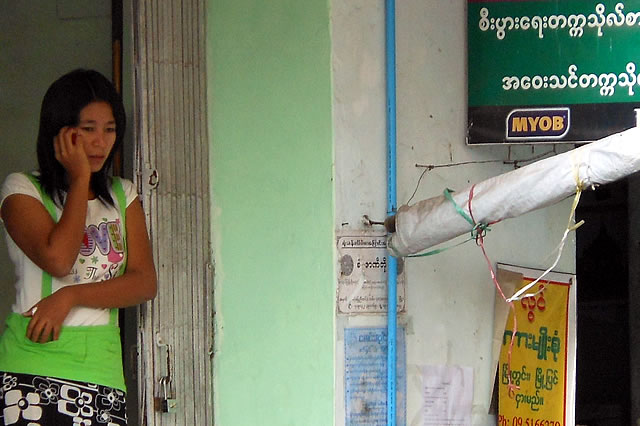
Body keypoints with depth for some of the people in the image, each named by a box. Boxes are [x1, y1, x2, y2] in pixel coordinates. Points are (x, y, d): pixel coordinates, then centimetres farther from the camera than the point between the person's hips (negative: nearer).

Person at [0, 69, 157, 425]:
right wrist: (80, 177, -3)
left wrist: (71, 296, -10)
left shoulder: (123, 195, 17)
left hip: (102, 370, 4)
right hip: (30, 366, -3)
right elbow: (57, 258, -14)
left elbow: (145, 282, 5)